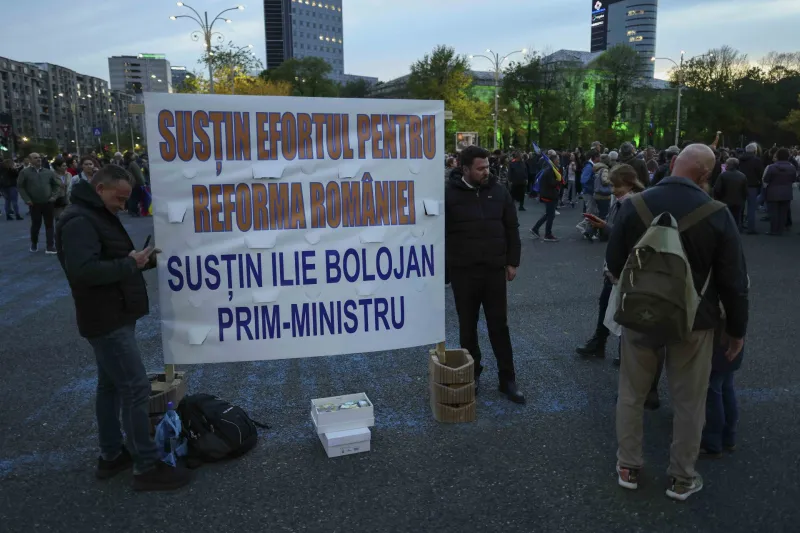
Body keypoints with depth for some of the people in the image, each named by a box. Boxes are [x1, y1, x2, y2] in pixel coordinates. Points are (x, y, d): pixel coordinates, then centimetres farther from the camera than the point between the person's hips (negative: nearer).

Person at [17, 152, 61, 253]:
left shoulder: (48, 172, 6)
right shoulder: (25, 172, -1)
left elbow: (57, 185, 11)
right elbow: (20, 186, -1)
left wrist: (54, 196, -1)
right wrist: (27, 199, -8)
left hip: (48, 203, 2)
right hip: (35, 204, -2)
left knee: (49, 225, 1)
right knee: (36, 225, 8)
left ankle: (50, 247, 3)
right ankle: (34, 244, 28)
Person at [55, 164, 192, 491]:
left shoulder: (99, 216, 15)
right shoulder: (79, 221, -19)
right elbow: (83, 270, -31)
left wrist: (143, 260, 1)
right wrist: (131, 264, -23)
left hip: (114, 317, 11)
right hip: (107, 321, -11)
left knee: (111, 385, 17)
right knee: (135, 388, -8)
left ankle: (111, 456, 29)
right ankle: (146, 468, 0)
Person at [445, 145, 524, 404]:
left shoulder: (498, 192, 2)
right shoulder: (449, 194, -6)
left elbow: (512, 229, 8)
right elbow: (440, 232, -3)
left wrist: (512, 262, 5)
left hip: (494, 270, 2)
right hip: (463, 271, -1)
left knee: (499, 326, 8)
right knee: (468, 326, 11)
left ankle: (507, 379, 19)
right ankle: (472, 373, 28)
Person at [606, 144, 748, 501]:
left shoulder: (636, 204, -11)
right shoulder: (716, 214, -14)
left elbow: (614, 262, -3)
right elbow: (733, 280, -8)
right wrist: (737, 329, 5)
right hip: (693, 320, -1)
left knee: (632, 393, 16)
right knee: (689, 401, 15)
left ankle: (628, 467, 28)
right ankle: (681, 478, 28)